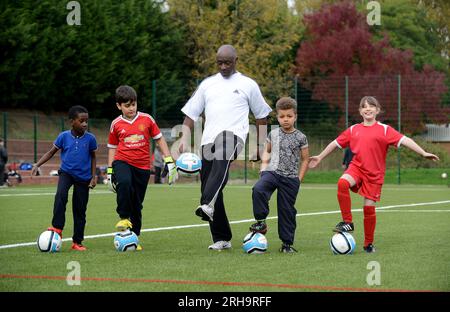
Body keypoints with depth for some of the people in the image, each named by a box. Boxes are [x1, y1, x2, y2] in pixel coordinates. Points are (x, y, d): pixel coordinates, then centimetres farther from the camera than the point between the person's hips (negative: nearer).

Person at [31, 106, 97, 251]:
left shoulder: (90, 138, -8)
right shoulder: (64, 136, -8)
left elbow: (93, 157, 6)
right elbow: (51, 152, 1)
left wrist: (93, 177, 2)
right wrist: (37, 165, -9)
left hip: (83, 177, 1)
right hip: (66, 172, -1)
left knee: (80, 209, 5)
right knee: (61, 195, -31)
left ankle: (77, 242, 15)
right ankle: (57, 228, -25)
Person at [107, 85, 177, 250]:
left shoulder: (146, 119, 2)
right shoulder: (116, 124, 3)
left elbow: (159, 139, 10)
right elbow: (112, 147, 13)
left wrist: (169, 161, 4)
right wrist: (110, 172, 10)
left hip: (142, 167, 1)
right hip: (122, 162, -1)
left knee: (137, 204, 4)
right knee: (124, 183, -34)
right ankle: (124, 218, -18)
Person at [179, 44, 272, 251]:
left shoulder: (248, 85, 13)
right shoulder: (207, 84, 20)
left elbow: (261, 116, 20)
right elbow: (191, 114, 17)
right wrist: (185, 138, 2)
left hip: (233, 135, -4)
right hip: (209, 139, 4)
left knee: (221, 161, -38)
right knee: (208, 186, -1)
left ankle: (208, 206, -57)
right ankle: (221, 239, 9)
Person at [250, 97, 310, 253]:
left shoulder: (300, 138, -1)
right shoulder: (273, 134, 7)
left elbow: (305, 159, 6)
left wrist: (299, 179, -1)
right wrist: (264, 165, 7)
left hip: (291, 178, -1)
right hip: (272, 172, 1)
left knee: (287, 210, 3)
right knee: (258, 190, -30)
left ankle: (287, 243, 12)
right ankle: (261, 222, -18)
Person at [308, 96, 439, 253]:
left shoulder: (384, 129, -1)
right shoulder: (353, 130, 10)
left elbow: (404, 140, -10)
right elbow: (336, 143, 21)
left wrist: (424, 153, -19)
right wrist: (320, 157, 28)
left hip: (374, 174, -2)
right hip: (356, 167, 2)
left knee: (369, 207, -2)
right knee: (343, 182, -30)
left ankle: (368, 243, 17)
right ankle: (347, 222, -18)